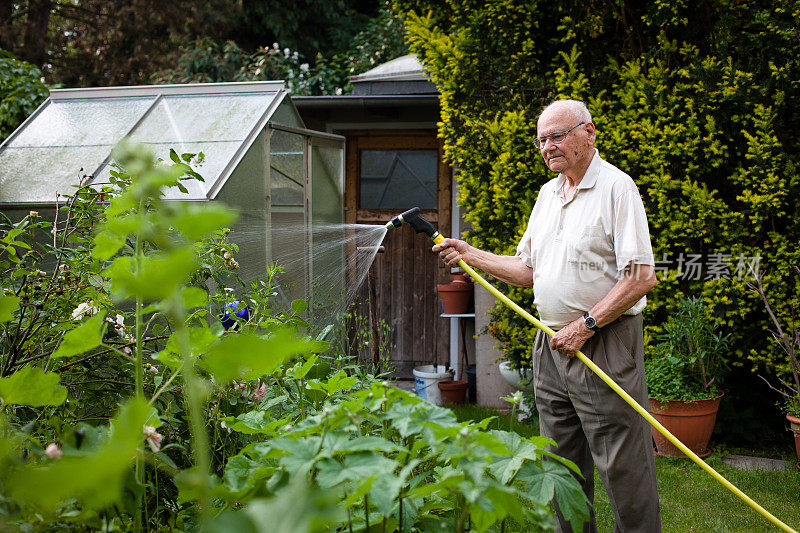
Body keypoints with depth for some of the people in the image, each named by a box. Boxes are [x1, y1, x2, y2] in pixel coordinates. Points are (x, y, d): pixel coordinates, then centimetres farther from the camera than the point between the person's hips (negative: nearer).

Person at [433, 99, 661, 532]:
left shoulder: (616, 187, -9)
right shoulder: (547, 193, 15)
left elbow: (641, 277, -16)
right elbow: (528, 270, 19)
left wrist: (586, 325, -17)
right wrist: (470, 255, 9)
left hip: (605, 344, -8)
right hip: (552, 345, 8)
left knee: (622, 466, -3)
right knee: (562, 462, 14)